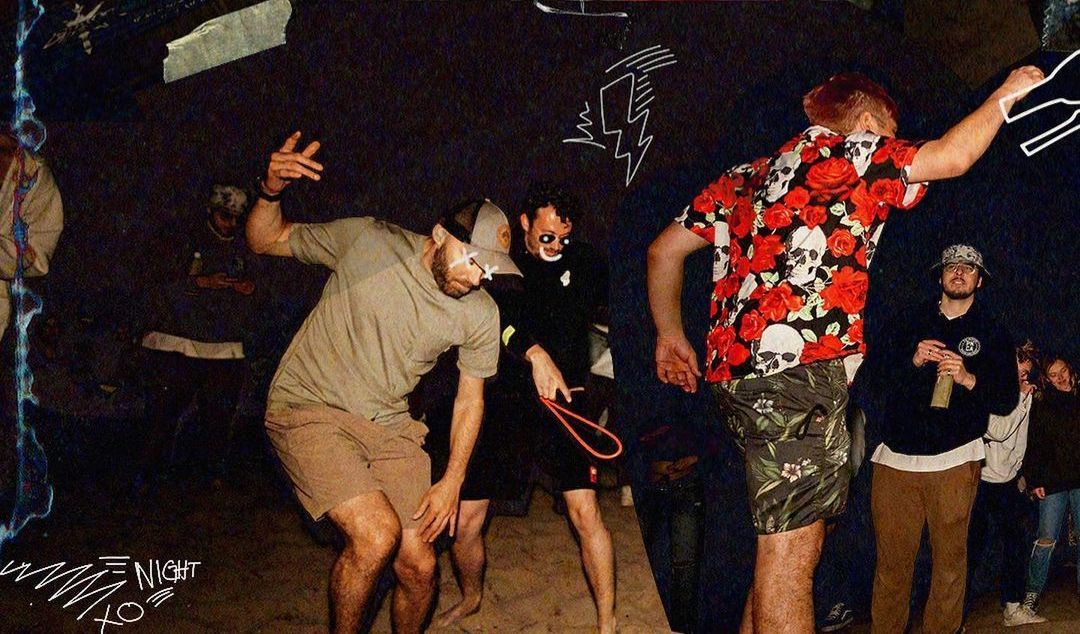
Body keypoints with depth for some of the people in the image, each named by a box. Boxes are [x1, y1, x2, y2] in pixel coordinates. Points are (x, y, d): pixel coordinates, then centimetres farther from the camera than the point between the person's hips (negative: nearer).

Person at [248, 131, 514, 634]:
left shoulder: (481, 314, -6)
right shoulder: (366, 240, -14)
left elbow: (470, 397, 7)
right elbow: (265, 241, -3)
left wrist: (452, 482, 2)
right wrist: (271, 192, -24)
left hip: (388, 425, 4)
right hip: (309, 409, -4)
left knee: (418, 567, -2)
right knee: (377, 535, -24)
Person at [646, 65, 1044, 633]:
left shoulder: (746, 177, 24)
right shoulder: (852, 152, 4)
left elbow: (664, 250, 23)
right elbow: (952, 157, 3)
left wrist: (669, 334, 31)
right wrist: (1008, 92, 19)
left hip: (737, 366, 8)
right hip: (800, 369, -8)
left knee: (781, 542, 15)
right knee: (791, 551, -9)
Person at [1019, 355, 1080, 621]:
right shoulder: (1040, 407, 5)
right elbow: (1033, 447, 3)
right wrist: (1033, 480, -4)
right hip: (1053, 481, -1)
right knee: (1046, 539, -2)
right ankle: (1033, 592, 7)